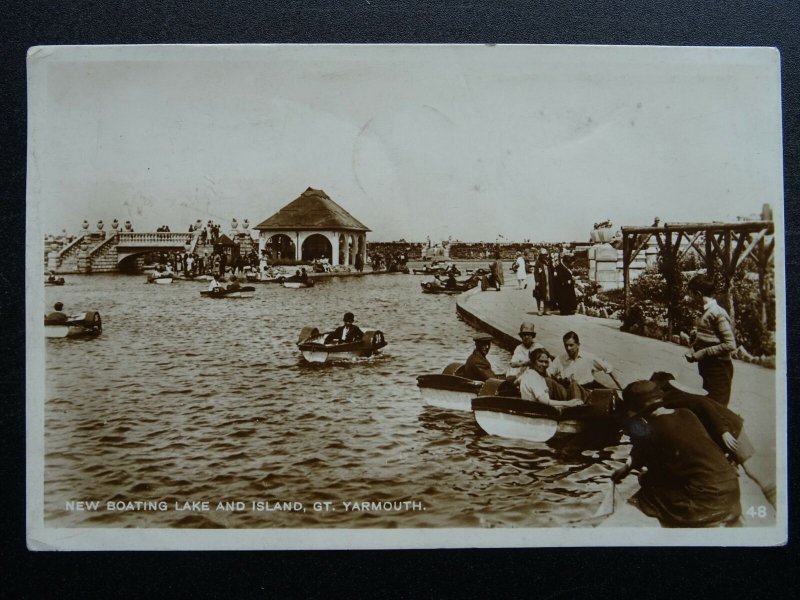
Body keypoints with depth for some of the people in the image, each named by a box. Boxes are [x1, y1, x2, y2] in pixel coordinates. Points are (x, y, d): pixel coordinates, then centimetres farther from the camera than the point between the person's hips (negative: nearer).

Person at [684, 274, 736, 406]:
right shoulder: (706, 312, 10)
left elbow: (730, 345, -22)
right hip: (707, 369, 9)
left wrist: (703, 353, -20)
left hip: (719, 371, -9)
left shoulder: (718, 313, -18)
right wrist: (692, 351, 2)